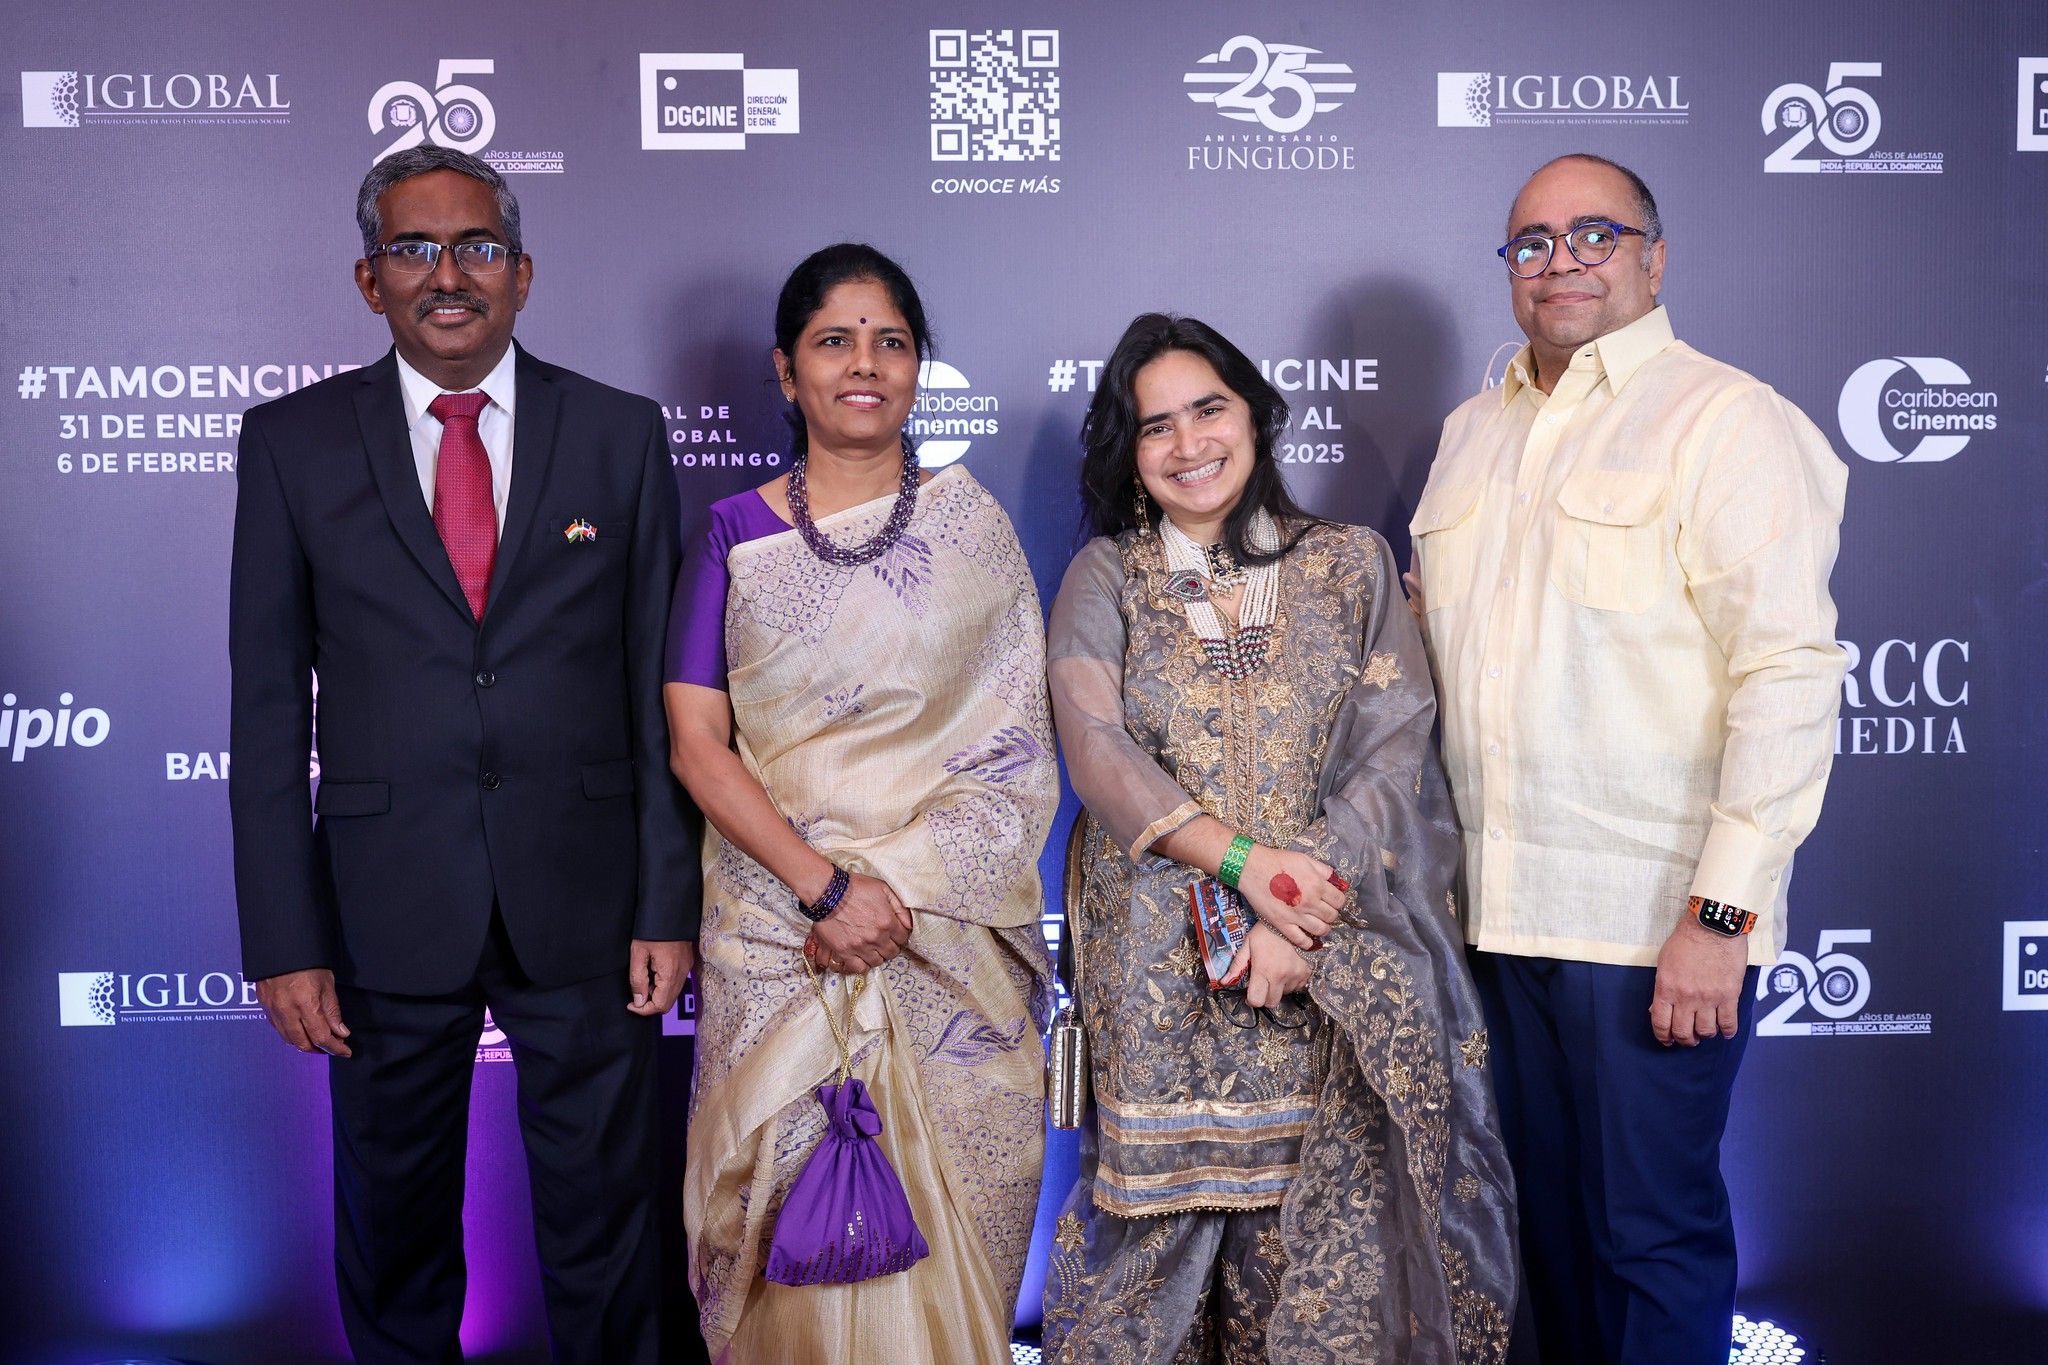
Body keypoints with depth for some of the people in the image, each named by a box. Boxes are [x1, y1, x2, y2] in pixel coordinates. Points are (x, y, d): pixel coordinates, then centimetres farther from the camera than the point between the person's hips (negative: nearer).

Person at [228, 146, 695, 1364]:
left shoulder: (623, 436, 2)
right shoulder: (293, 443, 1)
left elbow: (662, 692, 1)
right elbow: (270, 706, 0)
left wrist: (667, 906, -3)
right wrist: (284, 939, -4)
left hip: (583, 900, 0)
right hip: (387, 907, 1)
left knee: (603, 1223, 13)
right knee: (395, 1231, 16)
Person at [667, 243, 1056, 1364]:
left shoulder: (970, 525, 4)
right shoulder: (735, 535, 5)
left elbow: (1012, 740, -1)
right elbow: (696, 744, -2)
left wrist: (899, 893, -13)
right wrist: (828, 886, -15)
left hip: (948, 927, 0)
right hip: (774, 922, 0)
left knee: (943, 1197, 4)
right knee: (789, 1204, 4)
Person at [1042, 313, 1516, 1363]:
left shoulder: (1352, 564, 8)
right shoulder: (1105, 576, 8)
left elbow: (1396, 751, -1)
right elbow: (1096, 748, -5)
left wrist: (1302, 910, -13)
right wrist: (1244, 859, -17)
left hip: (1330, 972, 0)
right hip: (1157, 973, 0)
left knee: (1322, 1224, -2)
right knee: (1165, 1206, 1)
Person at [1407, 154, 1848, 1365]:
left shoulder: (1727, 422, -8)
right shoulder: (1476, 433, 14)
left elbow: (1790, 675, -15)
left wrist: (1722, 911, -19)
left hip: (1657, 924, -6)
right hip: (1507, 906, 7)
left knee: (1652, 1230, 2)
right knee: (1550, 1214, 17)